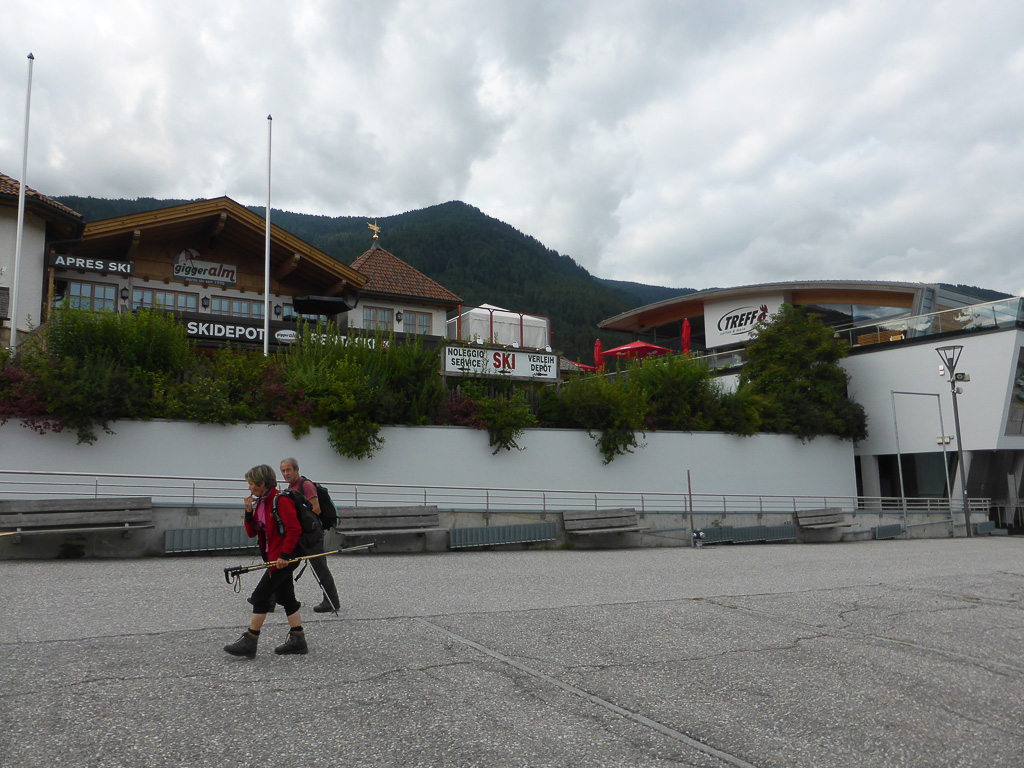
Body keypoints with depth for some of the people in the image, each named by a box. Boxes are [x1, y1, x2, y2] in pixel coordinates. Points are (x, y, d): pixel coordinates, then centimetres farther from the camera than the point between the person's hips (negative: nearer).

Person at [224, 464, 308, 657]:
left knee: (260, 596, -5)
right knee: (286, 597, 12)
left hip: (284, 557, -10)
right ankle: (298, 641, 18)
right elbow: (251, 533, 13)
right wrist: (249, 512, -2)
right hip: (276, 556, 10)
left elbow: (294, 528, -22)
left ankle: (249, 642, 3)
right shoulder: (260, 503, 13)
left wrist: (284, 555, -23)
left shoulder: (280, 500, -16)